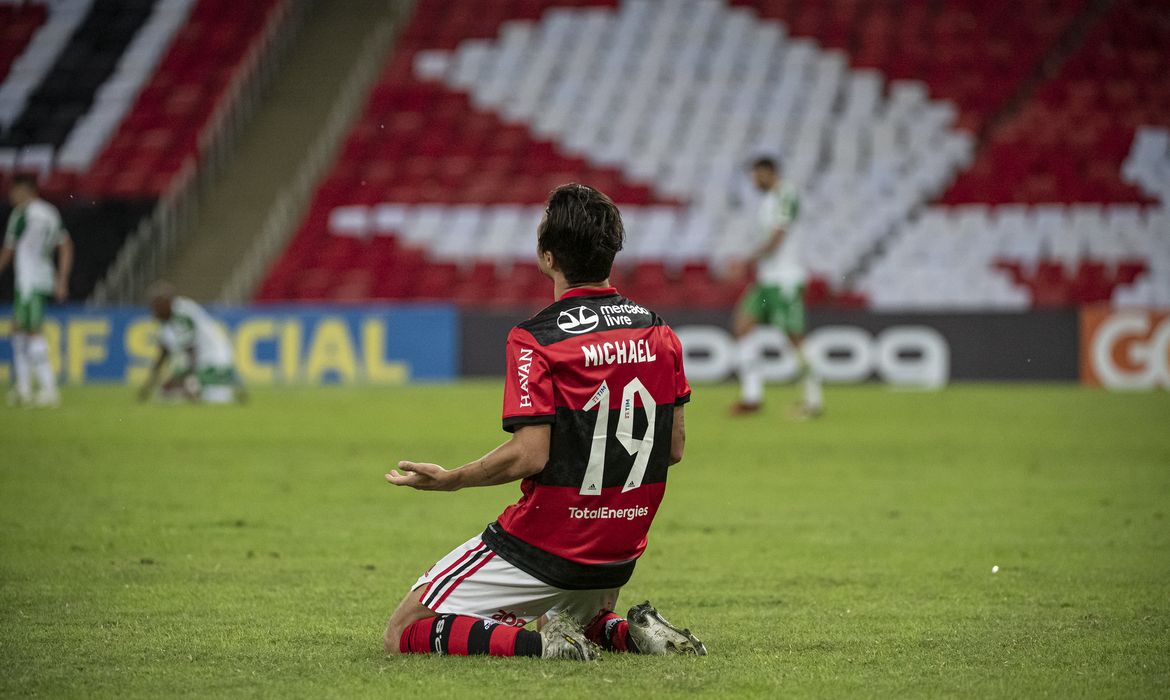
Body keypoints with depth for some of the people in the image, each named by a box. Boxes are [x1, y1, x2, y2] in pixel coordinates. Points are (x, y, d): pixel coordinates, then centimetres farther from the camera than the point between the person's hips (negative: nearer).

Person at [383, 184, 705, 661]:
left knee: (403, 634, 2)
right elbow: (674, 448, 8)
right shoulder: (658, 332, 2)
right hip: (621, 554, 7)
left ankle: (540, 644, -15)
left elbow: (530, 456, -21)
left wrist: (449, 479, -7)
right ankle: (630, 633, 5)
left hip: (544, 546, -6)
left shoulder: (536, 339, -16)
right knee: (558, 621, 35)